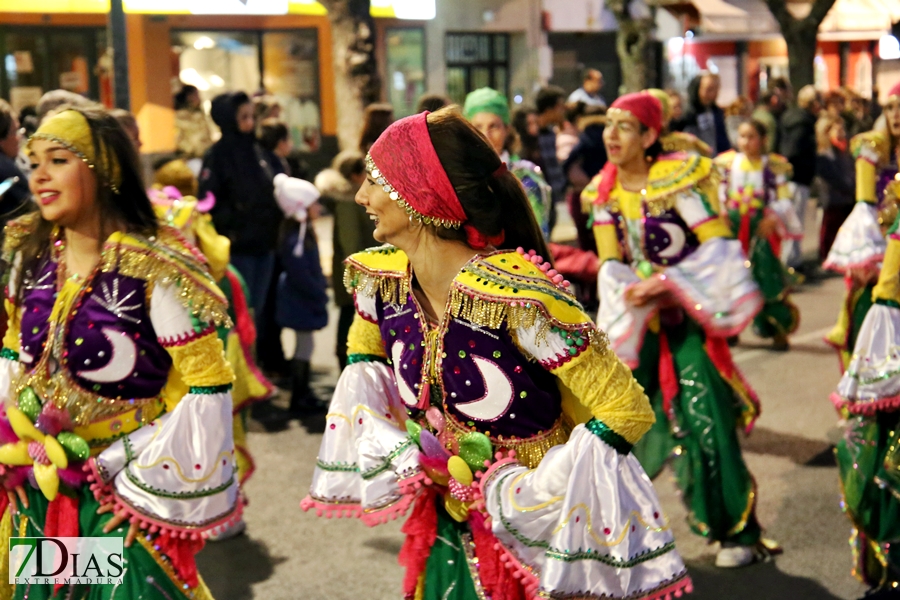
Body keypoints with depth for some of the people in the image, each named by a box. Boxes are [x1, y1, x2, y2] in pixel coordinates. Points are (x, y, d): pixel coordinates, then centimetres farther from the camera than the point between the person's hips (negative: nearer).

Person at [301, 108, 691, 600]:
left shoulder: (516, 299, -29)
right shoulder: (380, 281, -9)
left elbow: (627, 412, -25)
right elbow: (364, 361, 13)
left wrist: (518, 496, -22)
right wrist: (396, 451, -3)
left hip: (541, 536, -5)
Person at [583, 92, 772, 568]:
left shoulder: (676, 180, -12)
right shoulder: (603, 192, 2)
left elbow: (719, 244, -18)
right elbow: (610, 262, -3)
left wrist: (665, 283, -25)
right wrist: (633, 292, -24)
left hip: (687, 315, -4)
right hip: (637, 318, 5)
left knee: (705, 420, -7)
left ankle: (738, 532, 6)